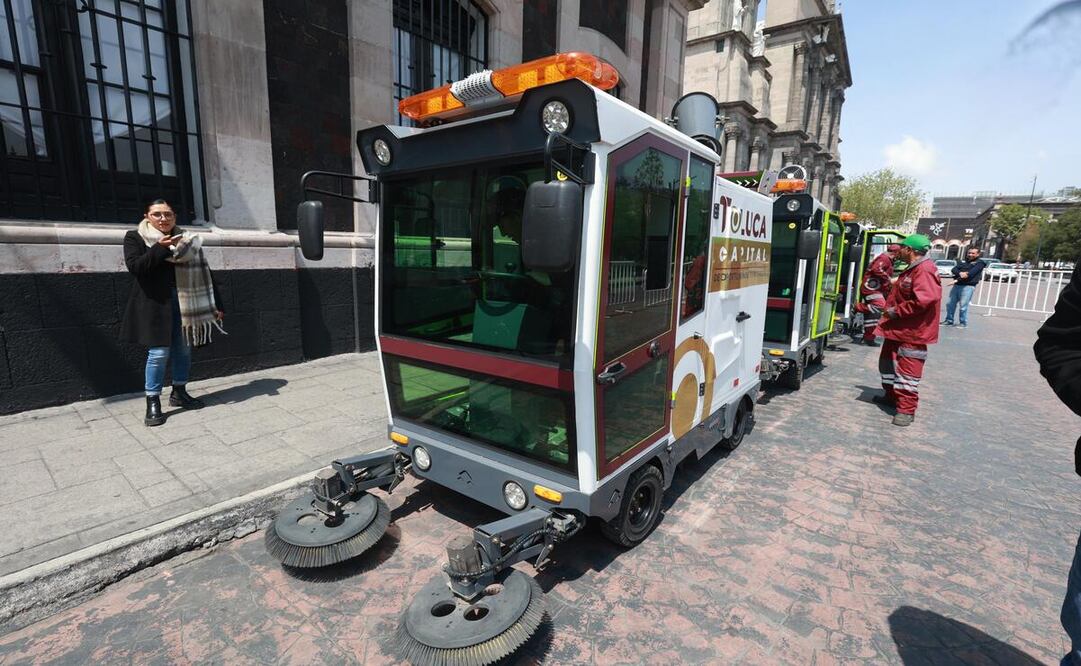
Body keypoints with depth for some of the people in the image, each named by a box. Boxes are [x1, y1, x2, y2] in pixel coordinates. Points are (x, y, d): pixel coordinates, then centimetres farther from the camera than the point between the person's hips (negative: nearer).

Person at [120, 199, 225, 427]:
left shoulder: (187, 240, 10)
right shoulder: (135, 238, 4)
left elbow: (202, 273, 7)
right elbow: (134, 266, -11)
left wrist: (216, 305, 2)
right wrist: (160, 248, -20)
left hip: (184, 302, 4)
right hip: (155, 304, -3)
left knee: (184, 349, 8)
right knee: (159, 352, -6)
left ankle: (179, 392, 24)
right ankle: (153, 402, 6)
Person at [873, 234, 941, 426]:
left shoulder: (924, 270, -19)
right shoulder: (913, 269, 15)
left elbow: (924, 300, -30)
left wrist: (896, 311, -21)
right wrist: (891, 310, 13)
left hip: (912, 333, -11)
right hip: (898, 329, 11)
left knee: (907, 371, -6)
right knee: (888, 363, 20)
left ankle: (906, 409, 1)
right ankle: (891, 396, 35)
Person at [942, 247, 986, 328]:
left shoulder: (980, 263, 3)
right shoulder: (963, 262, 19)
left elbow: (972, 273, -11)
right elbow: (954, 269, 4)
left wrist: (958, 279, -18)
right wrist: (960, 273, -18)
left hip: (968, 286, -6)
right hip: (957, 285, 6)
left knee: (963, 306, -9)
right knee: (950, 304, 7)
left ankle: (963, 323, 1)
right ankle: (949, 320, 17)